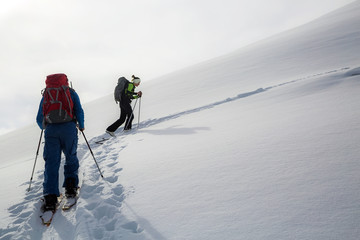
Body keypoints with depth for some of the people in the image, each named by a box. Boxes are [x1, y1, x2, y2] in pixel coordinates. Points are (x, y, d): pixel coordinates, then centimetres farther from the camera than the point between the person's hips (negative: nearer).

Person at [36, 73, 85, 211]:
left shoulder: (45, 95, 19)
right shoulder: (71, 92, 14)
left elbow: (39, 119, 18)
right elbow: (79, 111, 2)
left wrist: (44, 127, 38)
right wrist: (81, 126, 17)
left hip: (50, 130, 1)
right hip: (69, 128, -1)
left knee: (51, 162, 1)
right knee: (71, 158, 15)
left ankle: (50, 196, -6)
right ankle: (70, 187, 9)